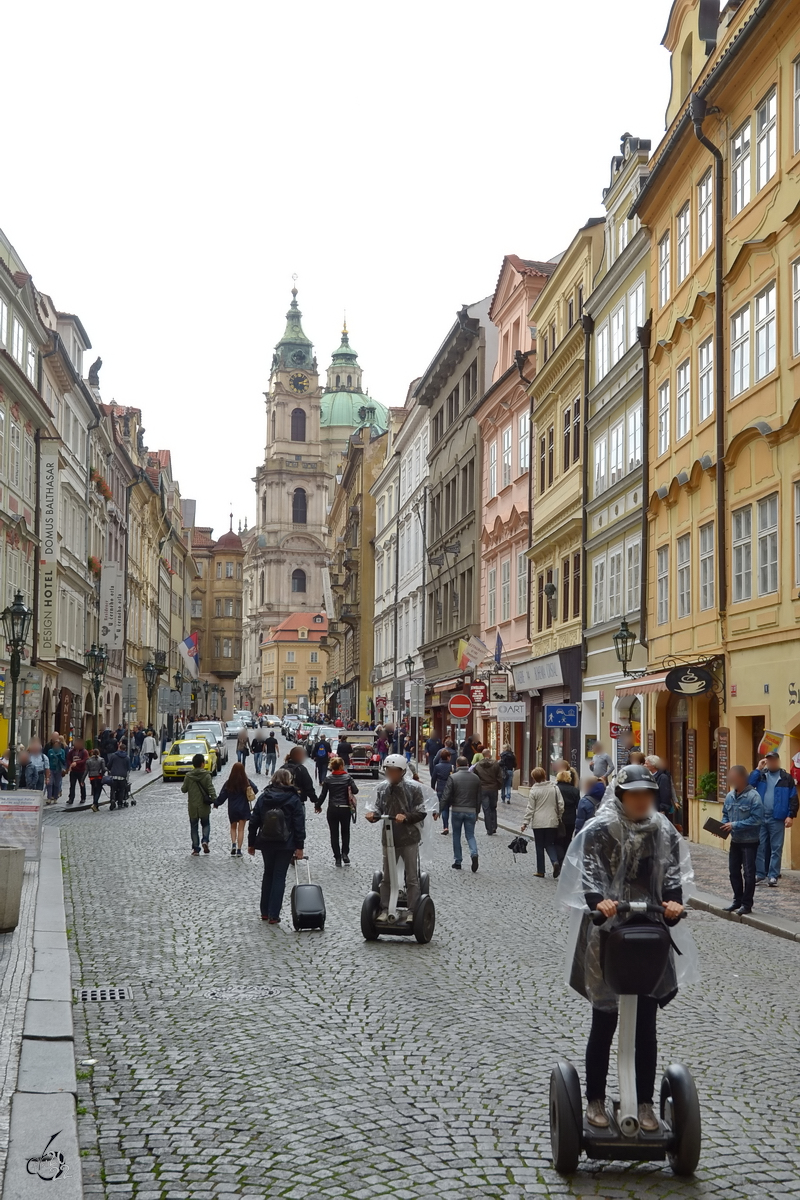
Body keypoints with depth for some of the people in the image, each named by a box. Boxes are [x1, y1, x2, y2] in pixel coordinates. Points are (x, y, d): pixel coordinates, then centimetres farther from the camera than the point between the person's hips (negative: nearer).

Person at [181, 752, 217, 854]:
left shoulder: (188, 776, -5)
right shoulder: (206, 775, -9)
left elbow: (183, 789, 1)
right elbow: (210, 789, -14)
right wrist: (215, 800, -10)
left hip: (192, 806, 1)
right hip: (204, 806, -1)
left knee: (194, 827, 10)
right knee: (206, 824, 19)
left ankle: (196, 848, 7)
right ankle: (205, 840, -6)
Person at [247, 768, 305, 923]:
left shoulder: (263, 798, 4)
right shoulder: (294, 799, -5)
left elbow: (254, 821, 5)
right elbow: (299, 825, -10)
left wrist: (251, 843, 12)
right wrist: (299, 846, -8)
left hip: (266, 843, 3)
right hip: (286, 845, -3)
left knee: (268, 874, 18)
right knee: (279, 877, 2)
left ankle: (265, 912, 22)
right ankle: (273, 915, 0)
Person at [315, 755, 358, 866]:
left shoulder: (328, 779, -3)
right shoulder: (347, 778, -5)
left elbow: (323, 795, -2)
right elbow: (355, 791, -10)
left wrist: (318, 806, 12)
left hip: (332, 809, 0)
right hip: (345, 809, 0)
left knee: (334, 834, 9)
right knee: (345, 832, 18)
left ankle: (337, 857, 7)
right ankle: (345, 853, 1)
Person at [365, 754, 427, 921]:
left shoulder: (413, 787, -12)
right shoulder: (382, 788, -1)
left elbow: (421, 813, -12)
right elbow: (379, 808, 6)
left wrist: (406, 817, -28)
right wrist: (374, 815, -15)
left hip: (409, 839, -4)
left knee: (412, 877, 5)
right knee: (386, 876, 12)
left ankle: (412, 912, 13)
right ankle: (385, 909, 22)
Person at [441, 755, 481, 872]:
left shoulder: (453, 778, -8)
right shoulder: (475, 778, 5)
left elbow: (446, 796, -11)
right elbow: (480, 797, 9)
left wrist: (439, 810, -4)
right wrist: (477, 812, 18)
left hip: (457, 811, -2)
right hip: (471, 811, 2)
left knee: (456, 836, 11)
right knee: (470, 835, 10)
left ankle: (457, 862, 14)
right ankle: (474, 854, -17)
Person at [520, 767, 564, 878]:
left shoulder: (533, 790, -8)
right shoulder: (554, 788, -1)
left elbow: (530, 808, -9)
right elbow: (561, 805, 0)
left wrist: (525, 822, -3)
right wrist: (559, 817, 15)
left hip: (538, 823, -2)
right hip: (552, 822, 2)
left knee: (539, 847, 8)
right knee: (550, 844, 14)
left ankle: (540, 872, 11)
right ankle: (555, 861, -14)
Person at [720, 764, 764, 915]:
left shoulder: (753, 796, -18)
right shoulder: (730, 796, 3)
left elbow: (757, 819, -23)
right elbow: (725, 815, 15)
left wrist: (735, 825, -23)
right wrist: (724, 826, -7)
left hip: (750, 841, -7)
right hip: (735, 840, 7)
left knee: (748, 873, 2)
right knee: (734, 871, 14)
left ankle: (747, 904, 11)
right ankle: (738, 900, 27)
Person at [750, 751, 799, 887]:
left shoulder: (786, 778, 1)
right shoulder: (760, 775, 9)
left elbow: (793, 798, -2)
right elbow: (748, 785, -7)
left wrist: (791, 816, -10)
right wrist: (758, 769, -7)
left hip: (777, 818, -3)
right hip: (760, 817, 3)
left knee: (776, 848, 0)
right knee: (760, 847, 6)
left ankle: (773, 876, 4)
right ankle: (759, 874, 13)